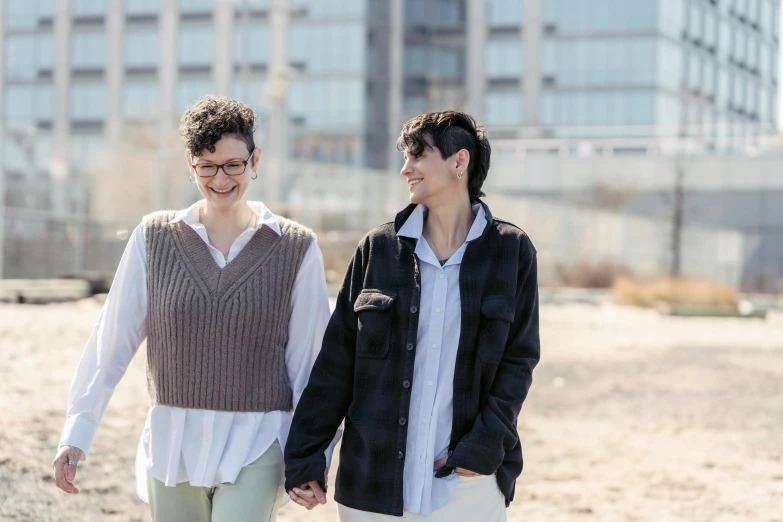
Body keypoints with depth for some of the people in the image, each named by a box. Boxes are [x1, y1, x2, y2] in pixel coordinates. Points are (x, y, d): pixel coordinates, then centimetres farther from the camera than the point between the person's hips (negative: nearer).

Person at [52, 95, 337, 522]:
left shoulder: (296, 248, -1)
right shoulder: (155, 238, 3)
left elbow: (309, 358, 2)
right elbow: (111, 340, 2)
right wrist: (76, 433, -2)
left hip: (255, 451, -2)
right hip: (172, 447, 2)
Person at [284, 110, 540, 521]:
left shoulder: (512, 252, 1)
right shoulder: (379, 249, 4)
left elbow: (519, 360, 2)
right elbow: (336, 360, 5)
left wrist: (484, 445, -10)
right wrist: (303, 455, 3)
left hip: (469, 482, -1)